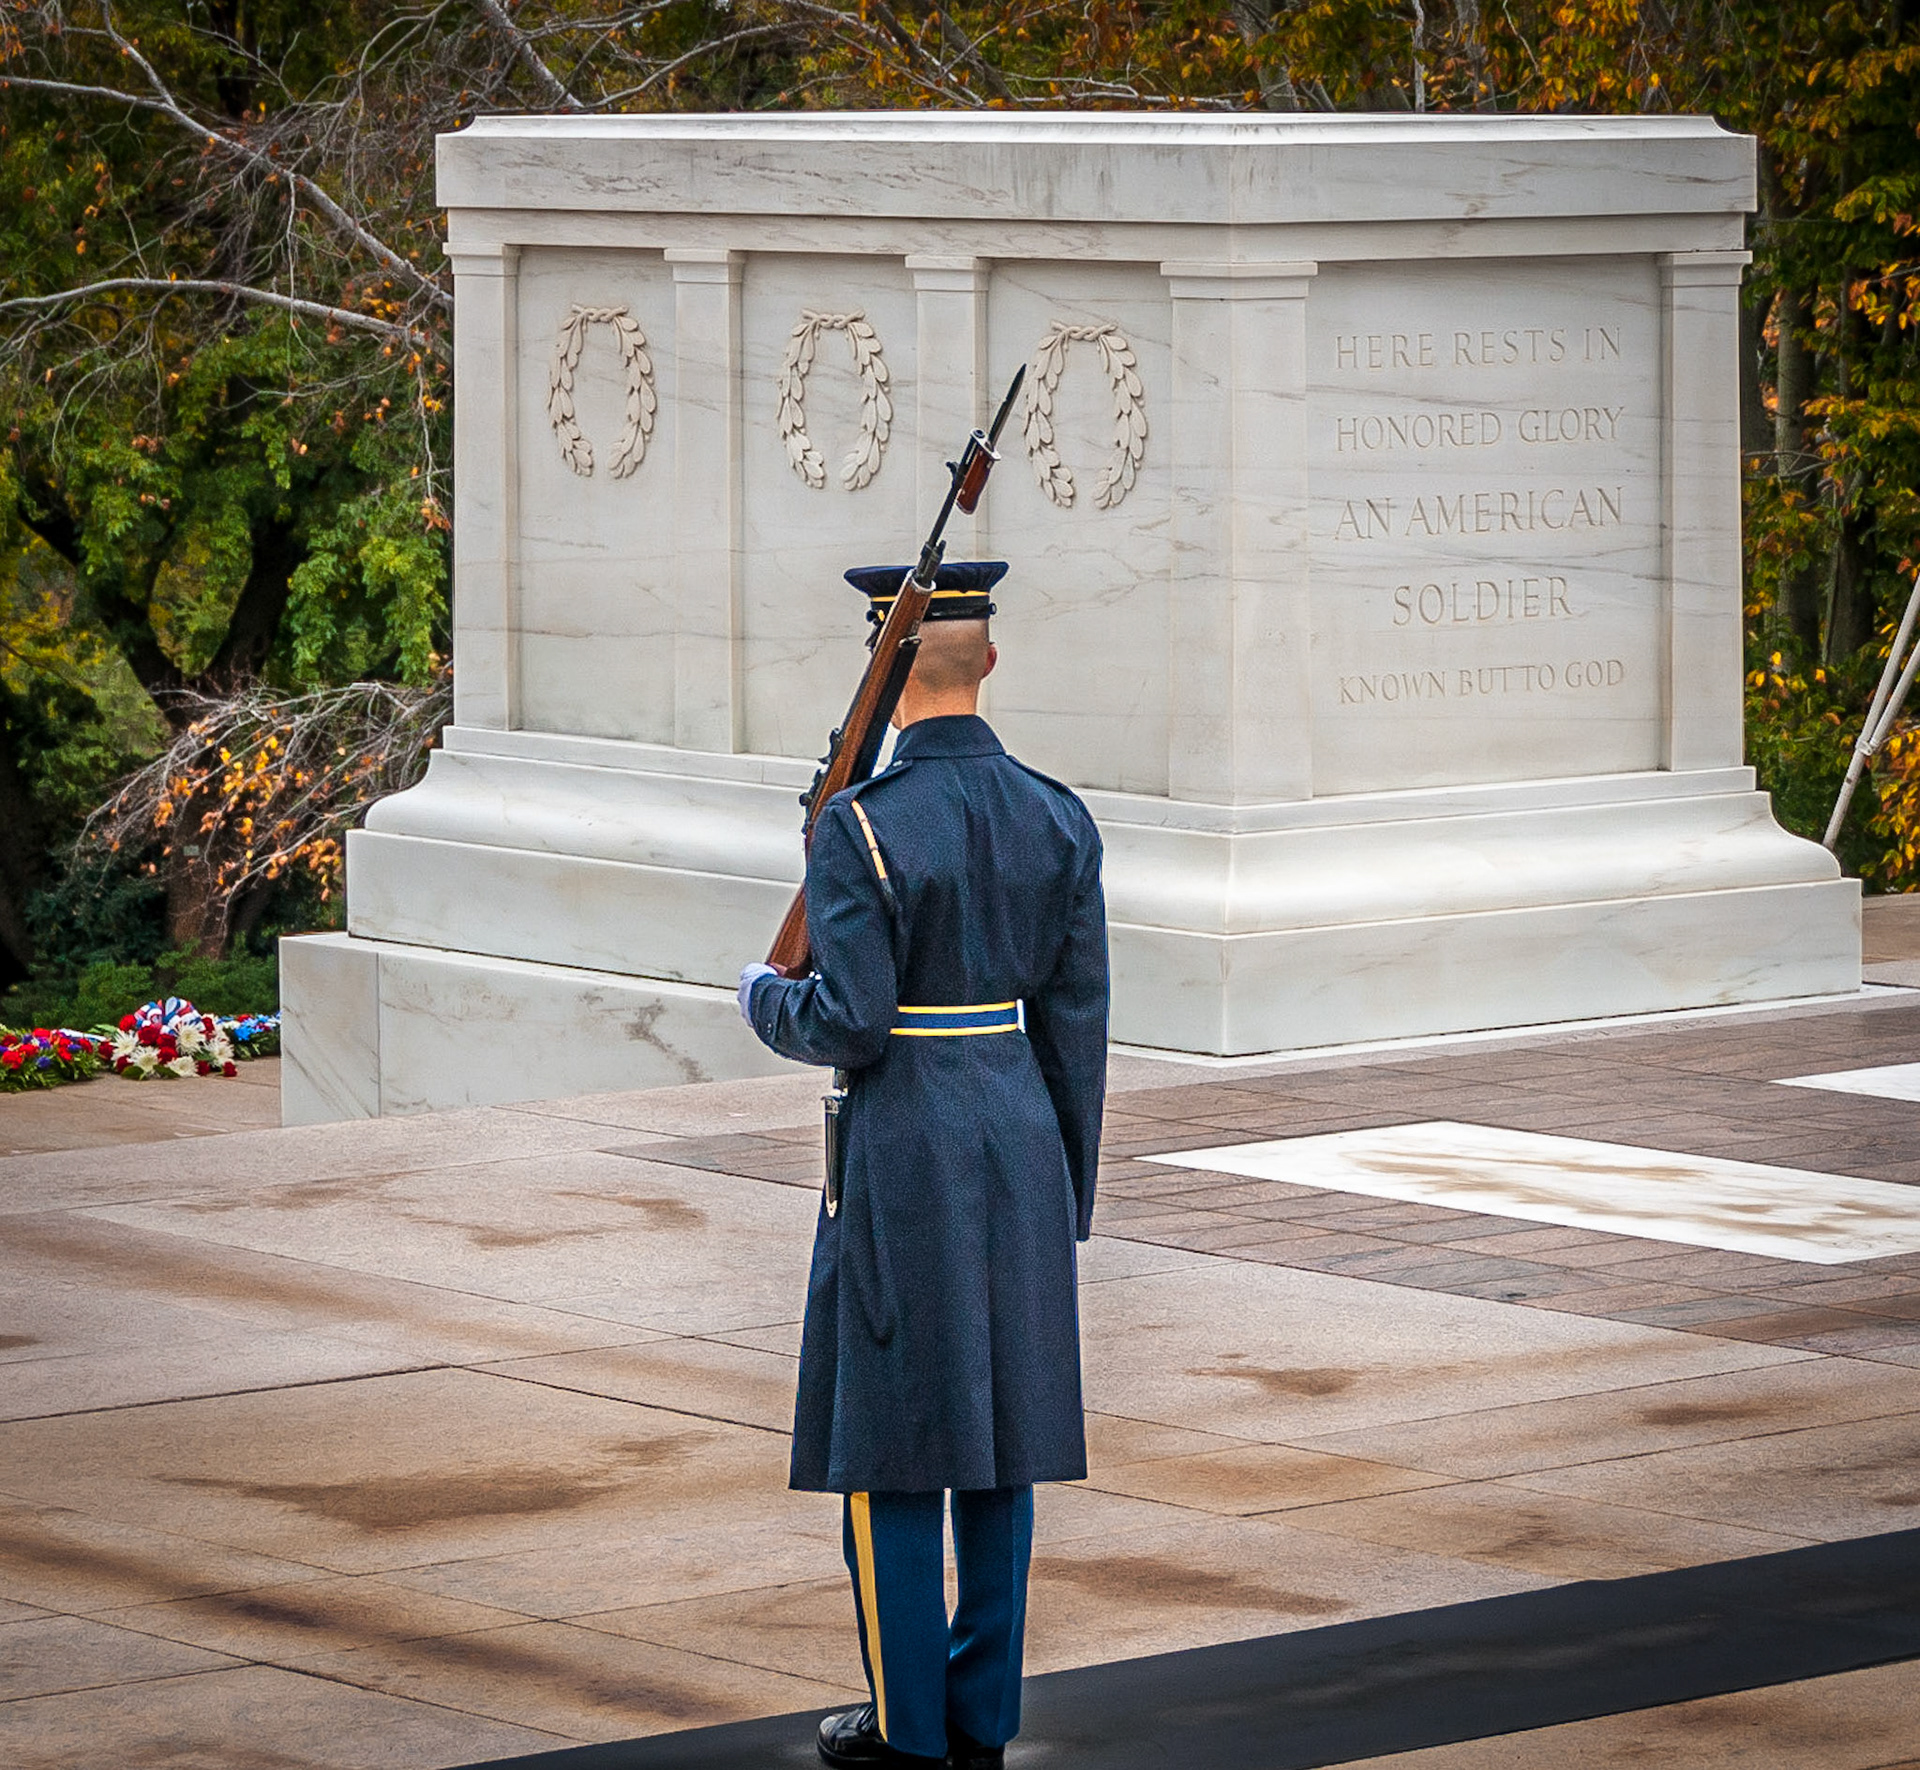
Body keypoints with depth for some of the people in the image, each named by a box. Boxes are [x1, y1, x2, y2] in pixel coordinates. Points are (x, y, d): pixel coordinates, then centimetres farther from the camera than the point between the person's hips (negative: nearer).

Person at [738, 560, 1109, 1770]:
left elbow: (850, 1026, -17)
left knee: (891, 1439, 3)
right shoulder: (1058, 819, 1)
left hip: (903, 1148, -5)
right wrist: (1068, 1196, 13)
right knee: (1000, 1431, 11)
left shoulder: (862, 825, -15)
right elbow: (1077, 1025, 4)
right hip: (1021, 1136, 5)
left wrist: (767, 1000, 5)